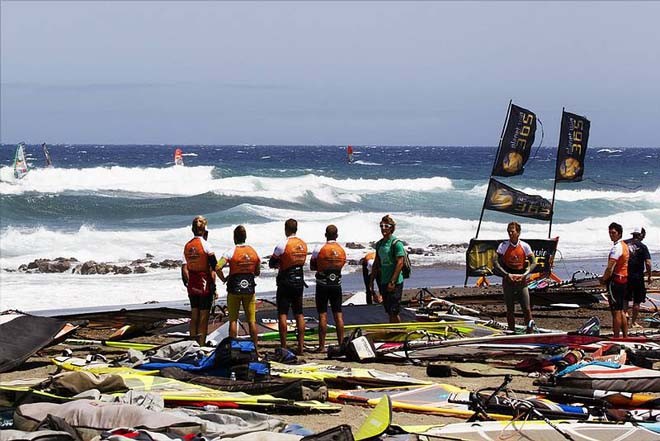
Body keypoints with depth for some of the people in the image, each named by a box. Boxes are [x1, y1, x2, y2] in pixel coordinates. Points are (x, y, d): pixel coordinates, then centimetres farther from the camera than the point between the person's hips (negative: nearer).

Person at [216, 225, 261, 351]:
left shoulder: (231, 252, -10)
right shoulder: (254, 252, 2)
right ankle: (255, 348, 9)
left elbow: (218, 268, -20)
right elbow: (257, 272, 9)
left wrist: (224, 279, -6)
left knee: (233, 320, 5)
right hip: (250, 288, 3)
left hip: (234, 289, -3)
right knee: (252, 320, 7)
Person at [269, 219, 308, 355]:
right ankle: (301, 346, 11)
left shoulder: (283, 245, -15)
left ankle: (283, 346, -4)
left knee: (282, 314, -1)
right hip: (299, 282, 6)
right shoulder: (303, 245, 4)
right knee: (299, 314, 11)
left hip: (285, 283, -6)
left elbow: (271, 264, -7)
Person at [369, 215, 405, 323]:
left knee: (393, 311, -7)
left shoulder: (396, 243, -10)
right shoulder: (379, 244, 13)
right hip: (383, 282, 7)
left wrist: (392, 282, -20)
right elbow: (376, 264, 18)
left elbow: (400, 263, -15)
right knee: (389, 311, 11)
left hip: (395, 282, -7)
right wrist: (371, 281, 14)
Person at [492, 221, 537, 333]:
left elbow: (533, 263, 1)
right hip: (508, 281, 0)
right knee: (510, 310, 5)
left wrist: (524, 274, -14)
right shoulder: (504, 246, -4)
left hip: (521, 281, 0)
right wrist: (507, 274, -18)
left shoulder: (525, 246, 0)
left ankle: (530, 332, 3)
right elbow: (495, 262, -10)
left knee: (527, 309, -4)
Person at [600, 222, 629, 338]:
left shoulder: (616, 248, -17)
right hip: (624, 279, 10)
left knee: (616, 311, -6)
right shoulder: (624, 246, 14)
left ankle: (616, 337, -5)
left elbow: (610, 268, -23)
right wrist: (606, 277, 14)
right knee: (621, 311, 16)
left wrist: (604, 279, -7)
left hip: (615, 280, -10)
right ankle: (625, 336, 20)